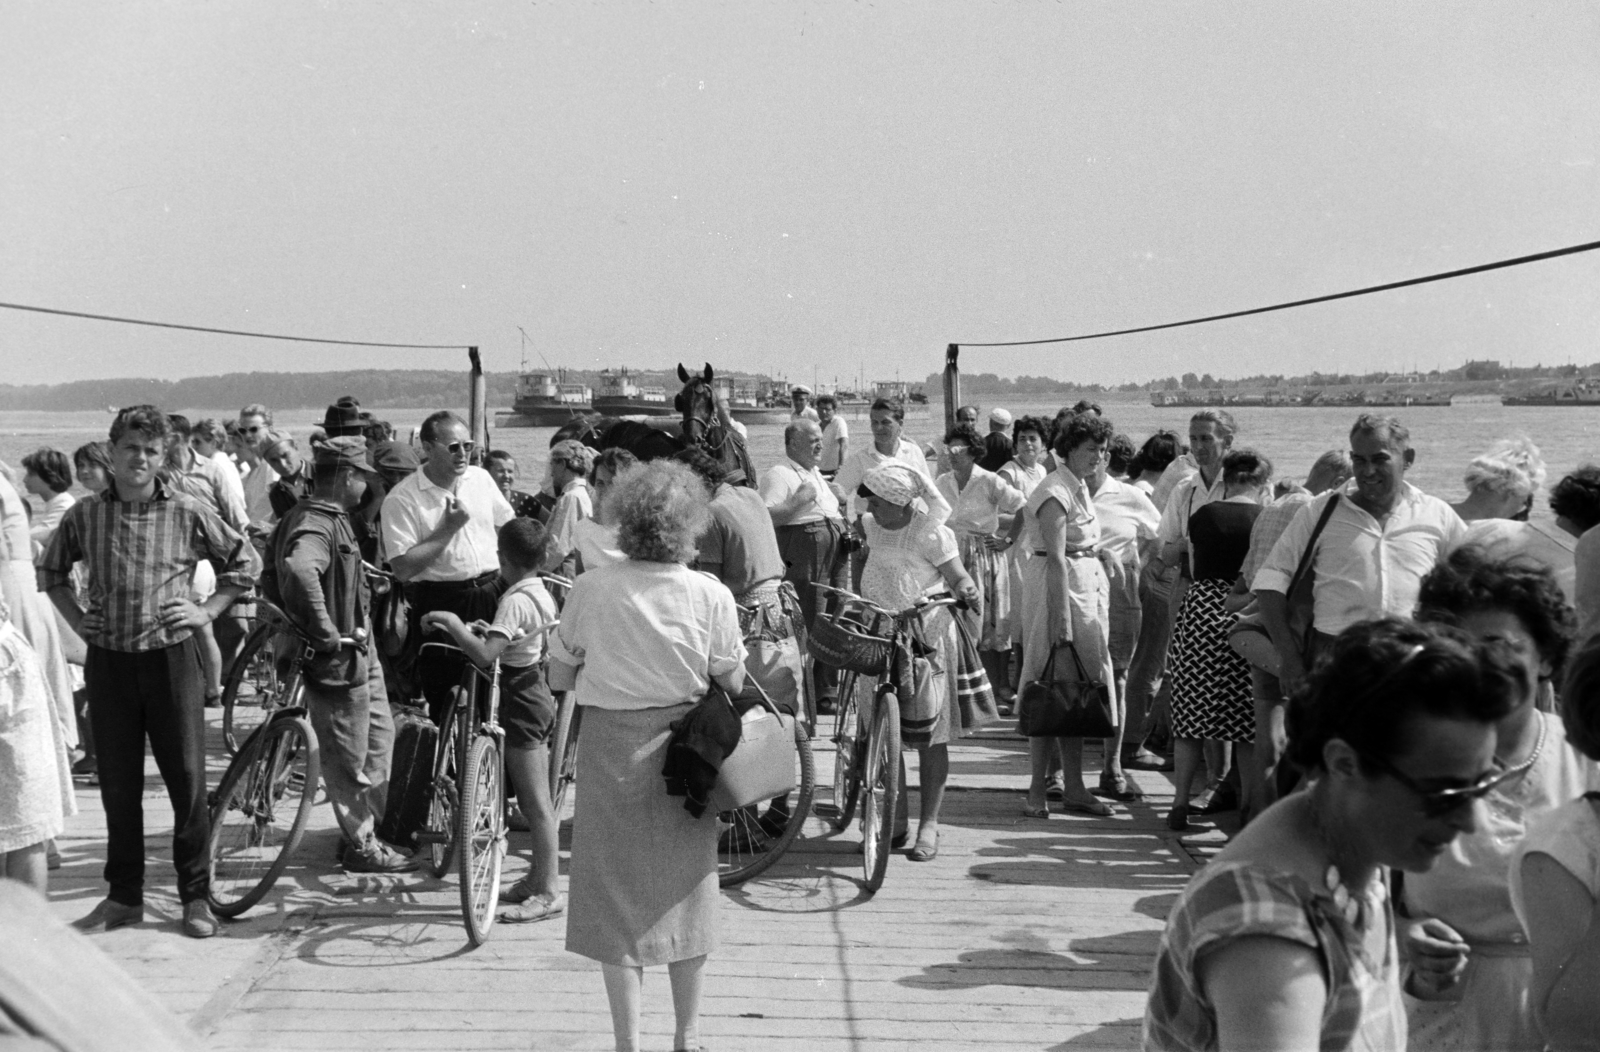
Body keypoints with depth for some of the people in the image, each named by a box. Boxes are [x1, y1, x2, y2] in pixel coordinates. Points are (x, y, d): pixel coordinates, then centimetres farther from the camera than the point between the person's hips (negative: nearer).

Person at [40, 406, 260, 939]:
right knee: (118, 784, 9)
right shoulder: (84, 515, 3)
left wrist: (207, 610, 1)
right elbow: (51, 571, 20)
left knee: (188, 780, 1)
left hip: (171, 657, -2)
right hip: (108, 661, 2)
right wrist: (76, 619, 8)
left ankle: (195, 896, 13)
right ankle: (124, 895, 21)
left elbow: (246, 561, 8)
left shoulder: (186, 513, -2)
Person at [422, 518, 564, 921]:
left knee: (535, 802, -5)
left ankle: (549, 892, -1)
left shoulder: (514, 601, -21)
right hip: (538, 694, 10)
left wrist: (453, 624, -21)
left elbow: (485, 655, -32)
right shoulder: (541, 594, 7)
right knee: (537, 800, 17)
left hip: (521, 702, -10)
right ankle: (538, 877, 26)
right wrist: (487, 630, 19)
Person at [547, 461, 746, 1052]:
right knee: (684, 888, 16)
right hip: (682, 749, 1)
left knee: (615, 892, 10)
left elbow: (559, 679, -3)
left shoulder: (590, 589, -11)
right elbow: (732, 684, -4)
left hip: (609, 746, -1)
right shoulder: (711, 595, -11)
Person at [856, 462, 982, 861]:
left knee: (929, 734, 0)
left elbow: (958, 577, -10)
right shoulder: (870, 525, 6)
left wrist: (969, 594, -29)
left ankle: (929, 825, 7)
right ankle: (895, 820, 18)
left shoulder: (931, 533, -11)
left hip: (926, 641, -6)